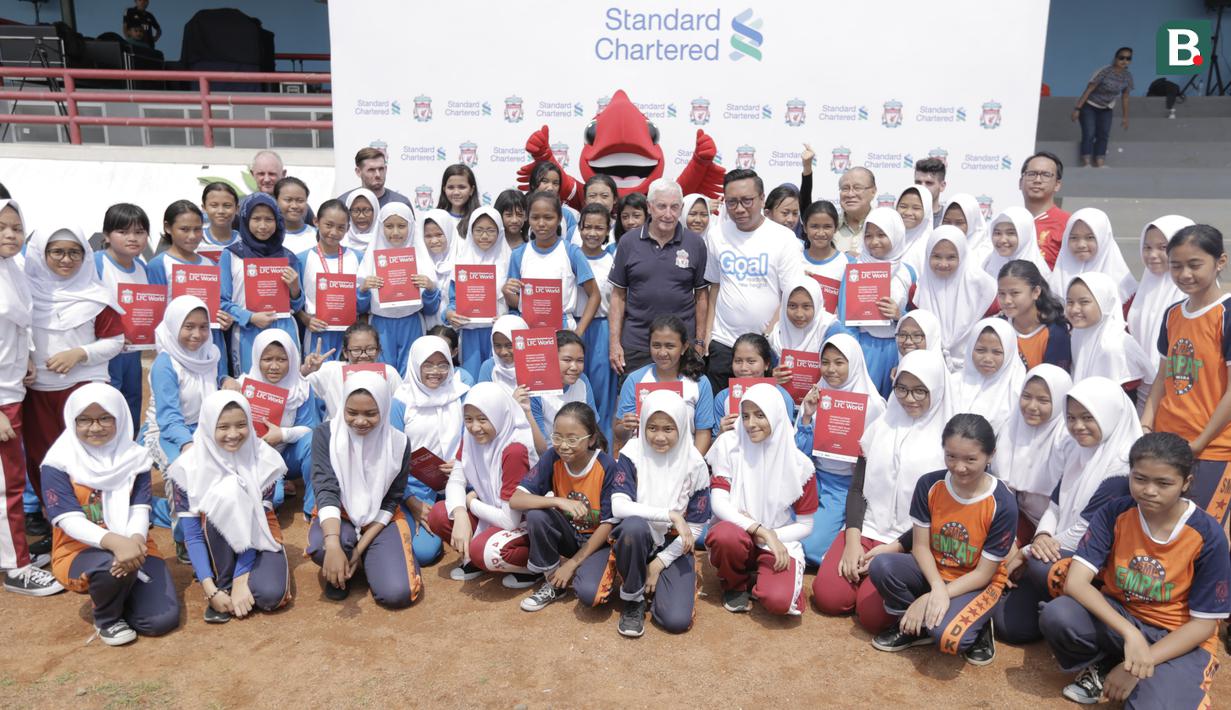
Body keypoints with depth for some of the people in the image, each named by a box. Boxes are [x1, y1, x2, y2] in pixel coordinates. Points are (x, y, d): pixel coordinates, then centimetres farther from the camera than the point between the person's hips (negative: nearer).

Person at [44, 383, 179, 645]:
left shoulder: (134, 456, 0)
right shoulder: (59, 463, -9)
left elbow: (140, 509, -9)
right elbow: (69, 520, -18)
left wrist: (136, 540, -33)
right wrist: (115, 541, -37)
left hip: (132, 547, 3)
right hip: (78, 551, -3)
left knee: (162, 620, -14)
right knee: (113, 565, -38)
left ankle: (118, 593, 19)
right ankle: (106, 617, -4)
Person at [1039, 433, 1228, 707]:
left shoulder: (1207, 534, -16)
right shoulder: (1114, 514, -13)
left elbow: (1204, 623, -12)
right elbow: (1075, 582, -20)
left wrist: (1138, 665, -20)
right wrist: (1129, 633, -34)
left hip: (1178, 638, -2)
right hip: (1117, 616, 2)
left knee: (1155, 703, -32)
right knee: (1056, 615, -30)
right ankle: (1099, 666, 2)